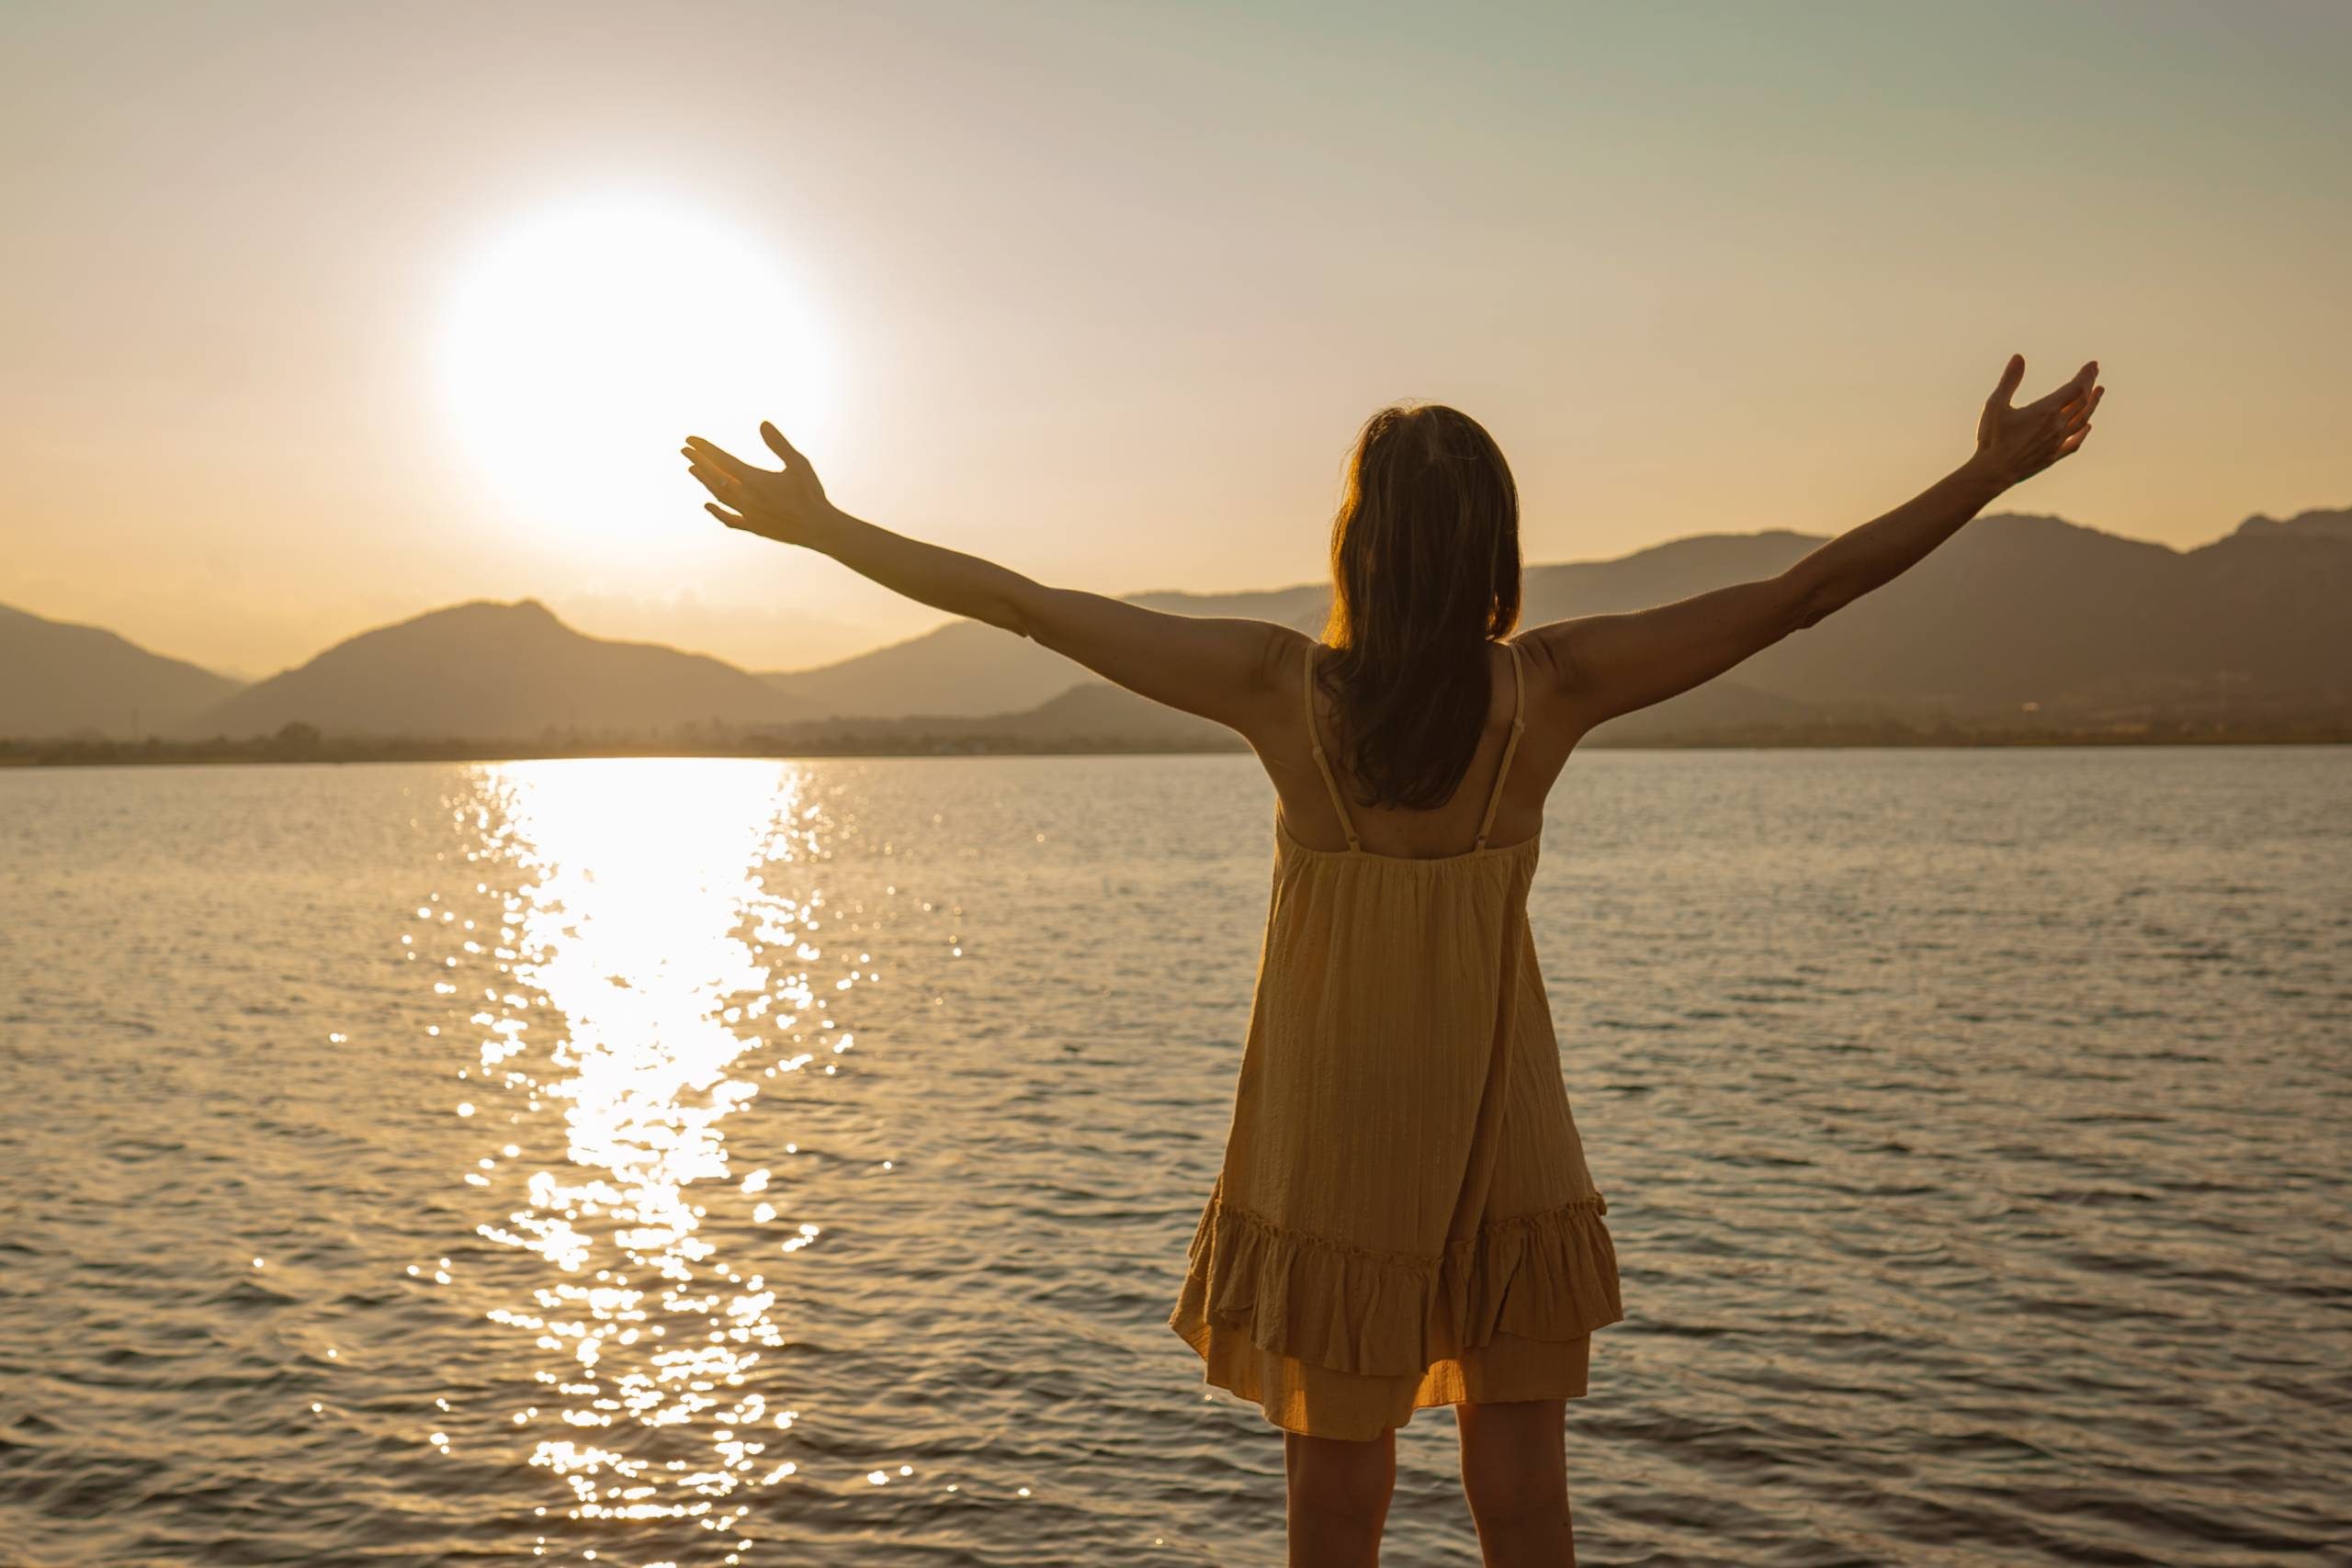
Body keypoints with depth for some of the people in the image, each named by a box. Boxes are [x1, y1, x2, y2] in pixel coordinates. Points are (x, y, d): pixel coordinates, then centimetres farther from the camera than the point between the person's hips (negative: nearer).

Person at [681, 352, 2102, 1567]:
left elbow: (1024, 604, -10)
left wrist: (822, 525, -1)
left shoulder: (1285, 690, -14)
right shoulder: (1549, 690, -12)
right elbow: (1803, 593, -7)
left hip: (1330, 1161, -1)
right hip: (1509, 1156, 1)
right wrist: (1989, 476, 3)